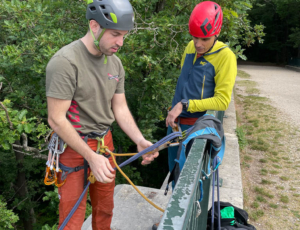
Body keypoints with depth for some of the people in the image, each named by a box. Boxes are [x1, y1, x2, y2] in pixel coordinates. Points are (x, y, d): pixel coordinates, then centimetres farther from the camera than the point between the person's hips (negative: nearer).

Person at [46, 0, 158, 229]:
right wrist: (91, 157, -20)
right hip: (74, 148, -6)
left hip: (105, 143, 6)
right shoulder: (65, 61, -20)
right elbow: (56, 119, -19)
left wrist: (140, 140, -9)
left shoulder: (115, 63, 2)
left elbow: (120, 109, 5)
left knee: (105, 209, 18)